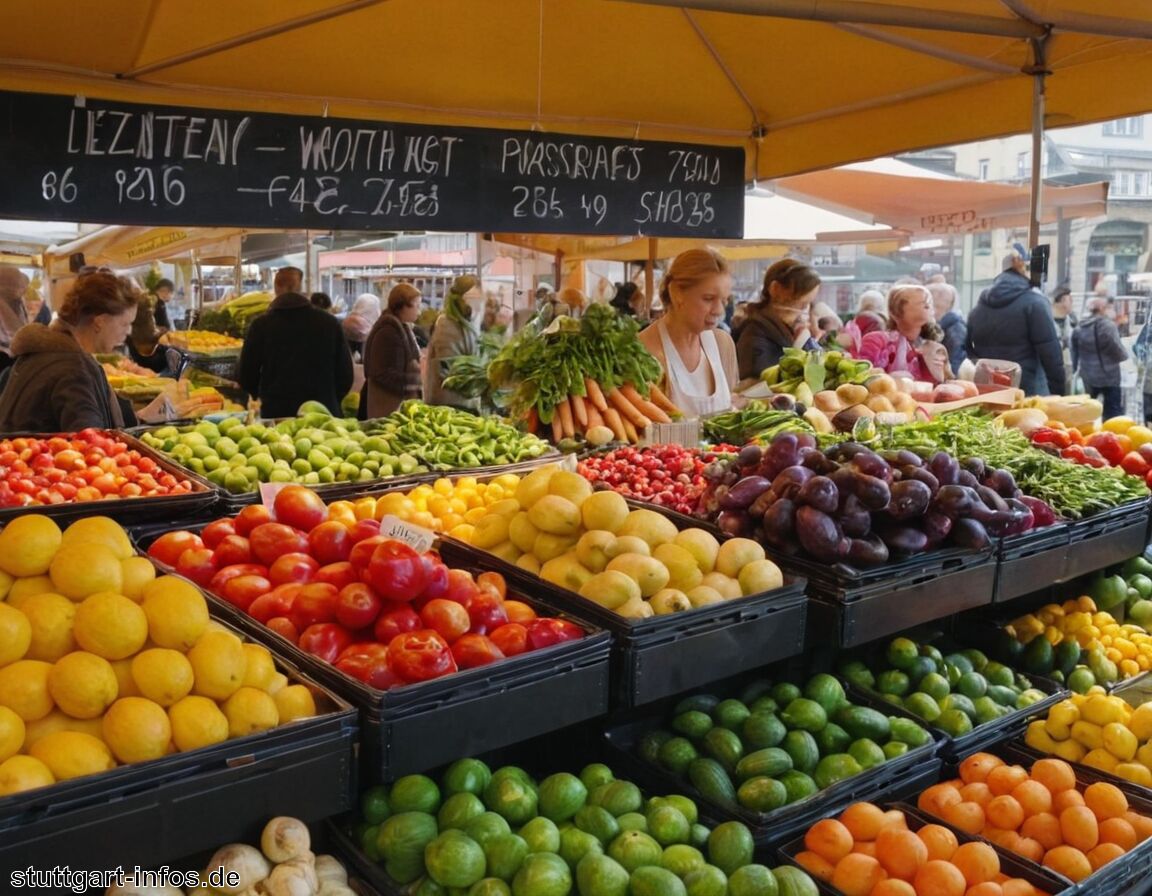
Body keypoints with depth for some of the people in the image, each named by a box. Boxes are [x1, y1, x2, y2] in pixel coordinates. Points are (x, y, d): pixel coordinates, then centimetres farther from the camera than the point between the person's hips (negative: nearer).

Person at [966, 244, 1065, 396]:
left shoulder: (981, 303, 13)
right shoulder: (1034, 302, -6)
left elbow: (968, 349, 15)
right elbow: (1050, 351, -10)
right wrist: (1058, 389, -5)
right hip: (1027, 390, -6)